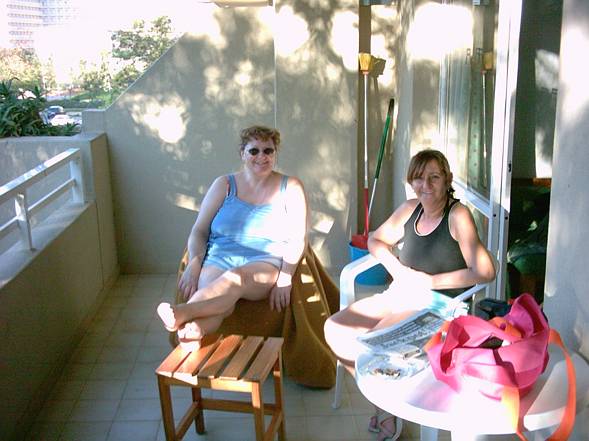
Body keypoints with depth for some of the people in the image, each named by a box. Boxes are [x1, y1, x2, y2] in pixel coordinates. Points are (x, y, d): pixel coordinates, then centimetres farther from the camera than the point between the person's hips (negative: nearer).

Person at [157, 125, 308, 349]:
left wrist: (285, 278, -11)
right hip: (220, 258, 2)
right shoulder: (224, 185, 16)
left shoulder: (290, 188, 13)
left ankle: (183, 313, -61)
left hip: (266, 264, -2)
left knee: (236, 278, -39)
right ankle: (194, 330, -64)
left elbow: (297, 239, 4)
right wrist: (194, 264, -8)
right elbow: (199, 231, 12)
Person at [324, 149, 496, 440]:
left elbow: (485, 271, -21)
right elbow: (375, 240, 21)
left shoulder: (457, 215, -13)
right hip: (399, 296, 8)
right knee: (334, 329, -4)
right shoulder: (410, 209, 7)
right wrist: (394, 266, 1)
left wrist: (430, 281, -16)